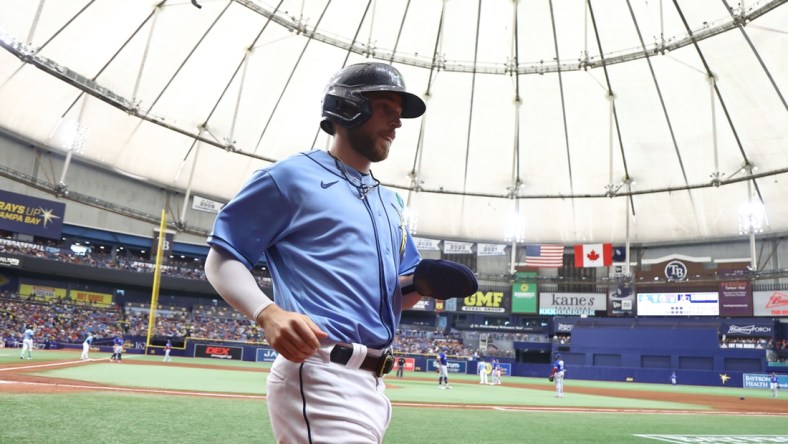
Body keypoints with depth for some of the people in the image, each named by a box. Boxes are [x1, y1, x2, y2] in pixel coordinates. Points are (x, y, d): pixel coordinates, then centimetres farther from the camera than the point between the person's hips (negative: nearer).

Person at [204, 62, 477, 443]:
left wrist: (421, 285, 1)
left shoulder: (392, 202, 20)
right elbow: (222, 259, -4)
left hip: (373, 383, 8)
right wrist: (268, 313, -22)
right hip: (319, 377, -8)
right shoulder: (292, 176, -2)